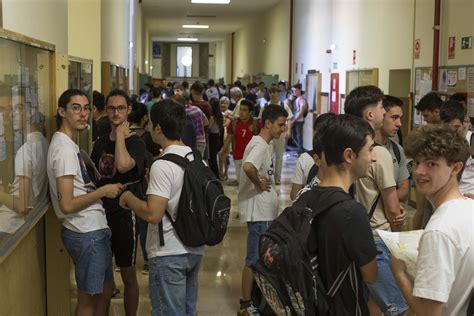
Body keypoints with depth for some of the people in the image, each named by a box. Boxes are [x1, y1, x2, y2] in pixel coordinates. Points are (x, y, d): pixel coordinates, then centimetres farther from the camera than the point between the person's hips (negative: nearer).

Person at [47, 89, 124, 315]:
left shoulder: (69, 144, 10)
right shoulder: (64, 148, -20)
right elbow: (67, 205, -25)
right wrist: (103, 191, -16)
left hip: (95, 229, 10)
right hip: (86, 233, -10)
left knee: (105, 289, 21)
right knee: (87, 297, 6)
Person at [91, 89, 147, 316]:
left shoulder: (135, 143, -11)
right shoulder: (100, 144, 7)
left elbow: (123, 165, -33)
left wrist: (120, 134, -21)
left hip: (124, 214, -5)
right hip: (101, 213, 6)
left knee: (128, 275, 7)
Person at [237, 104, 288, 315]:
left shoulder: (263, 145, 13)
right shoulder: (260, 145, -19)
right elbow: (248, 166, -38)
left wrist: (269, 186, 7)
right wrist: (258, 184, -23)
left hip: (265, 211, 10)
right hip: (258, 212, -10)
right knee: (254, 259, -1)